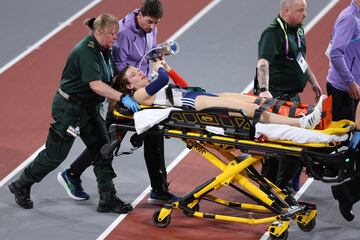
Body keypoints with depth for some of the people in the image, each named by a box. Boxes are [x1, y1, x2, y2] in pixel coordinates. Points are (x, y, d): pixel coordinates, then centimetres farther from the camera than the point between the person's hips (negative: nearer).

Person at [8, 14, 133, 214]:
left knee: (102, 150, 2)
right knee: (56, 154, 2)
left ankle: (108, 199, 4)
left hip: (89, 107, 9)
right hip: (69, 107, -9)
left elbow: (109, 79, 12)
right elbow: (96, 85, -32)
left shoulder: (104, 50, 5)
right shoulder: (86, 51, -24)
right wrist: (121, 97, -39)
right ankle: (21, 186, 20)